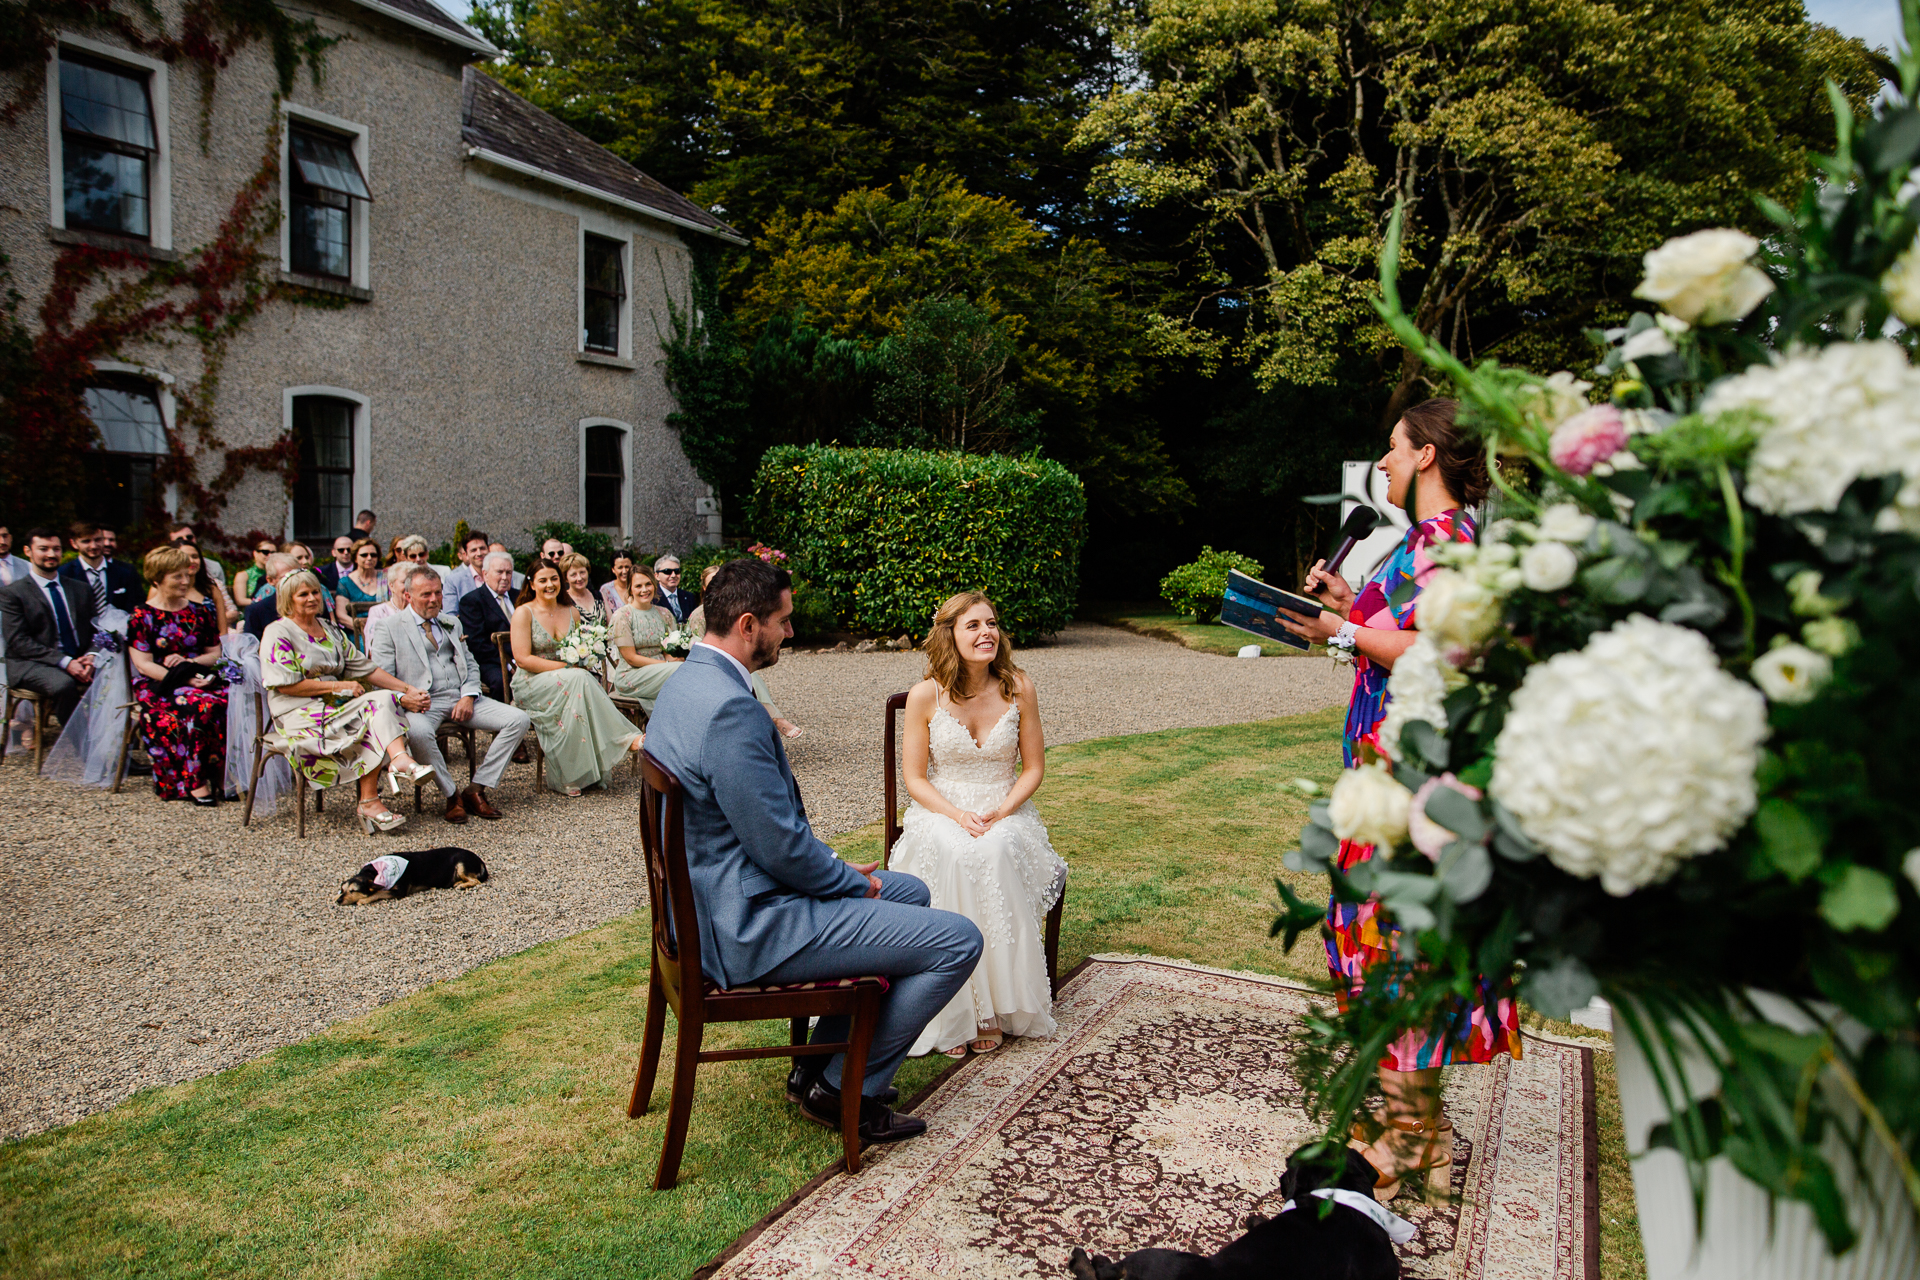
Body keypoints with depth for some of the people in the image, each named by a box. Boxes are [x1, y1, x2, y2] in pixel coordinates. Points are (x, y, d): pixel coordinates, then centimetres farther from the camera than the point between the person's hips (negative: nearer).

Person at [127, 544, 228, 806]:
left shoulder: (199, 611, 15)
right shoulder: (142, 615, 3)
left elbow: (215, 653, 15)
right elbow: (143, 665, -5)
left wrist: (189, 661, -7)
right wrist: (184, 680, -18)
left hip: (200, 679, 4)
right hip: (157, 685, -4)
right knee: (199, 706, -36)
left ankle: (225, 775, -25)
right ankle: (195, 781, -29)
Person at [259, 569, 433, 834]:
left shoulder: (330, 630, 20)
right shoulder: (278, 633, -1)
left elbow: (365, 668, 15)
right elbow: (286, 684, -11)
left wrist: (408, 689, 4)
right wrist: (338, 686, -13)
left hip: (333, 707, 6)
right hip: (299, 715, -6)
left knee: (385, 697, -25)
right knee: (375, 705, -28)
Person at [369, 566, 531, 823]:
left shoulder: (452, 624, 23)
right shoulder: (388, 629, 6)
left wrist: (469, 696, 0)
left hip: (461, 699, 5)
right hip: (424, 703, -5)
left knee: (519, 720, -16)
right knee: (417, 731, -41)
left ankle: (476, 789, -10)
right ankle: (451, 796, -19)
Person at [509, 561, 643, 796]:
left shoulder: (572, 613, 13)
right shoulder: (524, 613, -2)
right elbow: (523, 659, -11)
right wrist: (565, 667, -18)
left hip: (567, 682, 4)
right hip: (531, 684, -4)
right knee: (579, 679, -33)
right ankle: (625, 739, -30)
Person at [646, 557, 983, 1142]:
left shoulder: (686, 683, 8)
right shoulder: (730, 709, -27)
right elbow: (783, 847, -24)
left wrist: (841, 871, 10)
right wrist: (856, 883, -5)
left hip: (713, 903, 11)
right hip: (748, 929, -11)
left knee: (909, 892, 24)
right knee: (958, 940, -9)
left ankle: (820, 1064, 28)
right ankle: (847, 1089, 9)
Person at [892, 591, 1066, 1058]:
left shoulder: (1018, 689, -2)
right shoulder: (925, 695, -5)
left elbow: (1033, 769, 4)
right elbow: (915, 778, -1)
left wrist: (1000, 812, -14)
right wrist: (958, 815, -18)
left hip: (1006, 811, 1)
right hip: (941, 811, -1)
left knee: (995, 853, -34)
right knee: (956, 856, -35)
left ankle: (995, 1007, -24)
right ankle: (953, 1014, -26)